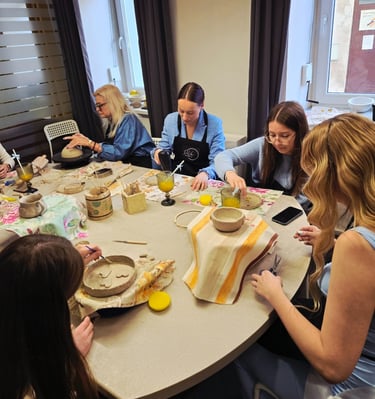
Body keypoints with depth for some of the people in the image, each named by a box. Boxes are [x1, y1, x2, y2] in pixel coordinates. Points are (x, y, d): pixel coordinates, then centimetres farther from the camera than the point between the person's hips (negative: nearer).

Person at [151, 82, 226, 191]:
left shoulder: (215, 124, -9)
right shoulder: (170, 120, 1)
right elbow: (164, 148, 11)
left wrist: (206, 173, -32)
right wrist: (158, 152, -13)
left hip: (204, 182, -3)